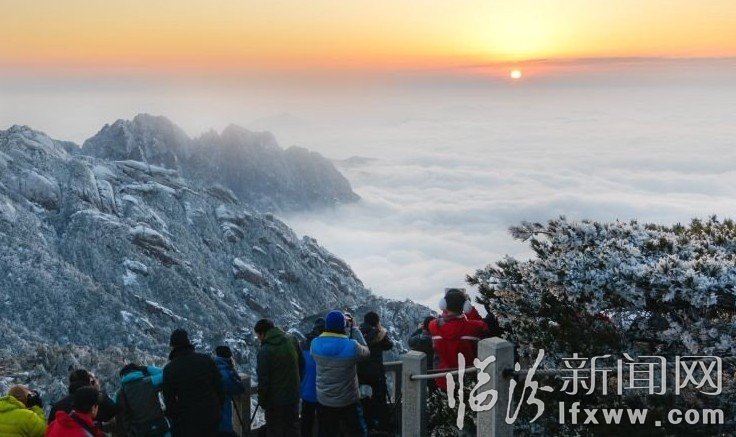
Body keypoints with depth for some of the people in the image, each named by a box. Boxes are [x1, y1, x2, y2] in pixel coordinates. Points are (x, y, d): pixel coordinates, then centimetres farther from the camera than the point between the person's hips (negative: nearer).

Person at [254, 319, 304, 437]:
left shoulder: (264, 351, -22)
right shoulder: (292, 341, -5)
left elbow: (263, 380, -18)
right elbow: (302, 365, 6)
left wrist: (262, 401, -5)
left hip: (275, 400, -5)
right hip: (294, 396, 5)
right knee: (293, 427, 19)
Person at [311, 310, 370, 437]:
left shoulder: (315, 344, -12)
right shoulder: (351, 346, -22)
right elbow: (366, 352, -2)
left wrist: (332, 324, 9)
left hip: (323, 402, 3)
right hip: (348, 402, -3)